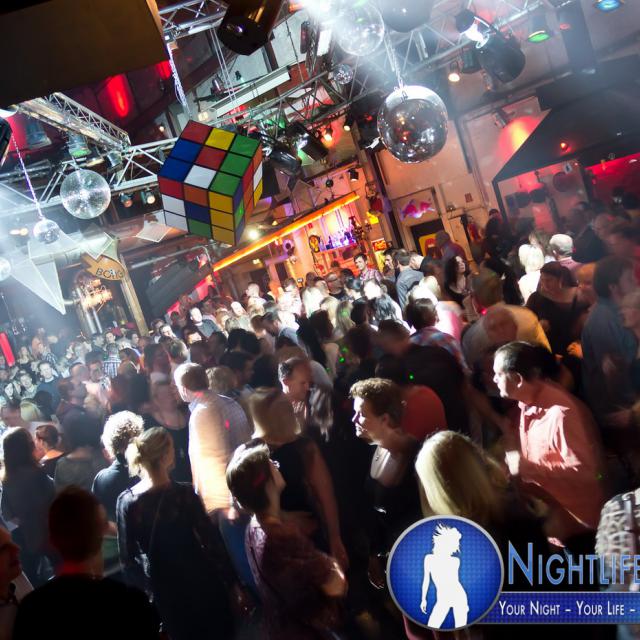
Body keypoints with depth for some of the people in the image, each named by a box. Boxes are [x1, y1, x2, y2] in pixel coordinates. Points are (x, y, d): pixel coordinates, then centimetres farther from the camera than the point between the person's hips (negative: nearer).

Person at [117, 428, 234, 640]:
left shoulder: (126, 500, -13)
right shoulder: (183, 494, -23)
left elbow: (127, 555, -5)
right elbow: (211, 540, -17)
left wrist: (143, 585, 9)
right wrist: (229, 579, -6)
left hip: (163, 588, 4)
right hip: (199, 581, -3)